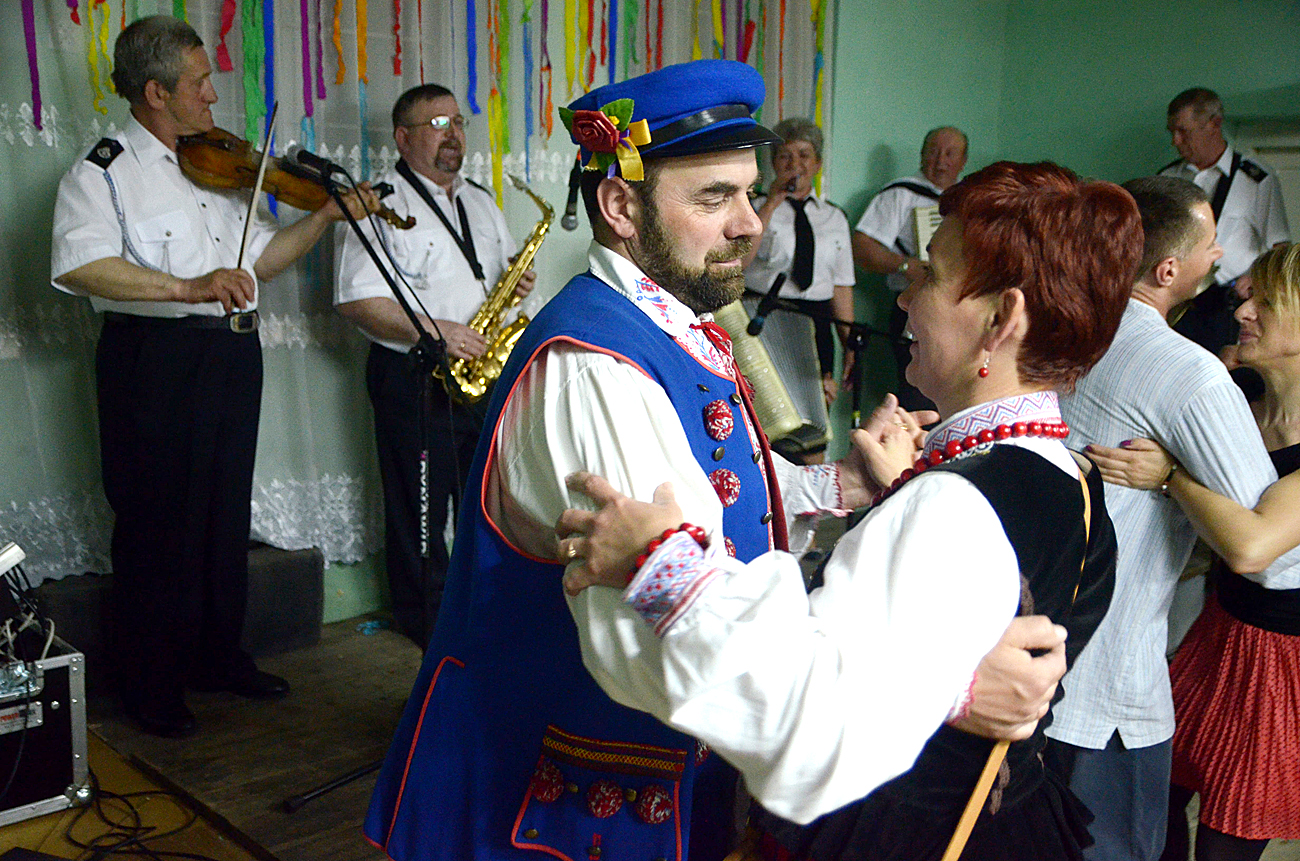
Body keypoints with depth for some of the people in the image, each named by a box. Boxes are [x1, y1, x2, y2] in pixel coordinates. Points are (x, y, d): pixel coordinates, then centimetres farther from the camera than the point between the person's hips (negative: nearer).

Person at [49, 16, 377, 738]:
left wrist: (326, 216, 7)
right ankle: (151, 687, 14)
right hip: (155, 362, -7)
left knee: (226, 517, 14)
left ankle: (218, 657, 29)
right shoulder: (104, 171, -7)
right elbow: (76, 265, -23)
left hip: (233, 356, 7)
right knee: (157, 523, 0)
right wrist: (186, 288, -33)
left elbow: (257, 257, 18)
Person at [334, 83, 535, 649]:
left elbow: (501, 273, 25)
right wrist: (432, 331, -22)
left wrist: (516, 282, 1)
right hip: (414, 381, -6)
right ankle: (427, 619, 18)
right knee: (420, 506, 3)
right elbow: (356, 300, -14)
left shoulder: (480, 201, 17)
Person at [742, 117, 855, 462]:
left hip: (815, 324, 4)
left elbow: (841, 286, 16)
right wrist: (772, 203, -14)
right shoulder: (756, 208, 4)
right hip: (765, 318, -4)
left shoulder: (835, 218, 16)